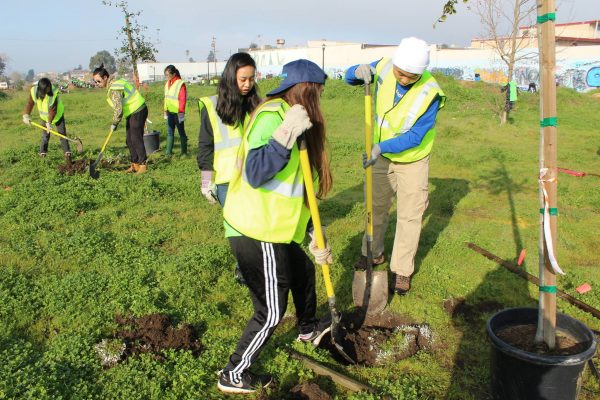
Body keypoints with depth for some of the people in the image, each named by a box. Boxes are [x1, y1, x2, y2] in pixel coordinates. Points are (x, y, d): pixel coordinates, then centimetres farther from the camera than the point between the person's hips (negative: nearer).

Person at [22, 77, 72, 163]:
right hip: (45, 116, 3)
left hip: (57, 115, -2)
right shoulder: (34, 91, -22)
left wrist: (49, 122, -36)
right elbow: (29, 103, -17)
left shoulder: (54, 92, -31)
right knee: (45, 135, 6)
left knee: (62, 133, -5)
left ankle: (67, 154, -2)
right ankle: (42, 154, 17)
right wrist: (26, 115, -32)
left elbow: (53, 109, -31)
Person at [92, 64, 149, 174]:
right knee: (129, 140, 11)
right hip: (132, 112, 10)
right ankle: (135, 164, 16)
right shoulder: (113, 84, 9)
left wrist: (115, 123, -13)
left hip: (138, 112, -10)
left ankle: (142, 165, -1)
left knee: (136, 139, -8)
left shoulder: (114, 88, -22)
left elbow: (118, 108, -25)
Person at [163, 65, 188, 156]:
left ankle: (184, 151, 12)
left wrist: (181, 111, -17)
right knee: (170, 132, 8)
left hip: (177, 112, -7)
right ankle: (169, 151, 11)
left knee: (181, 132, 3)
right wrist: (165, 110, 16)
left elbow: (183, 99, -15)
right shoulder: (167, 83, 11)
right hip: (170, 112, 7)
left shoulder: (180, 83, -13)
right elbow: (166, 98, 16)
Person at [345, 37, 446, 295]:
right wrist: (358, 72, -27)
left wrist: (381, 147, -38)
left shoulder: (430, 93, -27)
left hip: (412, 161, -4)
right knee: (376, 207, 17)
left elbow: (415, 136, -26)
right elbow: (349, 77, -3)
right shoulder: (384, 68, -16)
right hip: (381, 155, 4)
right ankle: (374, 253, 38)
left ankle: (402, 270, 19)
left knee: (409, 216, 4)